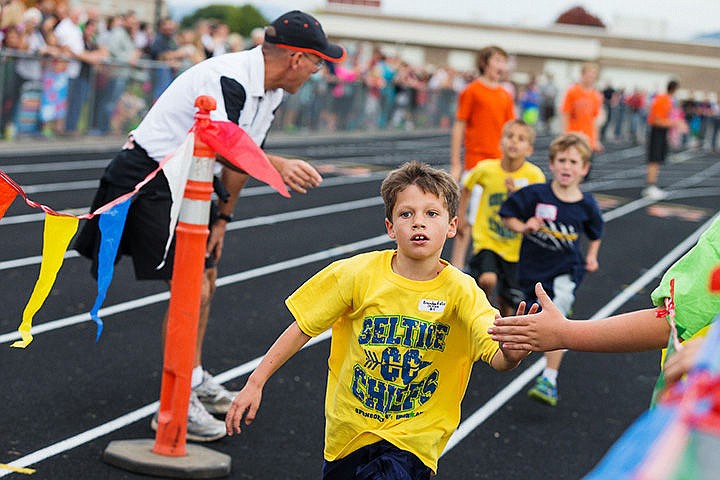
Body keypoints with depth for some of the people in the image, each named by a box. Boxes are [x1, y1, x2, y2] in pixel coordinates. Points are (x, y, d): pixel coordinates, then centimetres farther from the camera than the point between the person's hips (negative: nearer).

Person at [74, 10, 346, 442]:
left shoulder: (271, 94, 6)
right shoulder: (229, 78, -26)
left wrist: (223, 218, 9)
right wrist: (278, 166, -53)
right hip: (149, 177, -10)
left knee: (207, 280, 18)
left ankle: (195, 381, 35)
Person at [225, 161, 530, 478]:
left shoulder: (461, 291, -13)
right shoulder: (358, 273, -11)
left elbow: (497, 357, -25)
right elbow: (302, 328, -2)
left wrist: (511, 352, -49)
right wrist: (254, 384, -4)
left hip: (412, 440, -2)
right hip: (348, 428, 2)